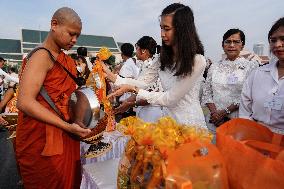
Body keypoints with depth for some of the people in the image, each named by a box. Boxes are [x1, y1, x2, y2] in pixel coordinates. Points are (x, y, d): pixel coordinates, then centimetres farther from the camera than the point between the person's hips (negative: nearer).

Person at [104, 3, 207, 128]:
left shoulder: (197, 61, -19)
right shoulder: (164, 58, 4)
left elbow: (170, 99, -19)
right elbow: (144, 82, -1)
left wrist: (134, 90, -19)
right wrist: (112, 77, -9)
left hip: (190, 126, -6)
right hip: (169, 122, 6)